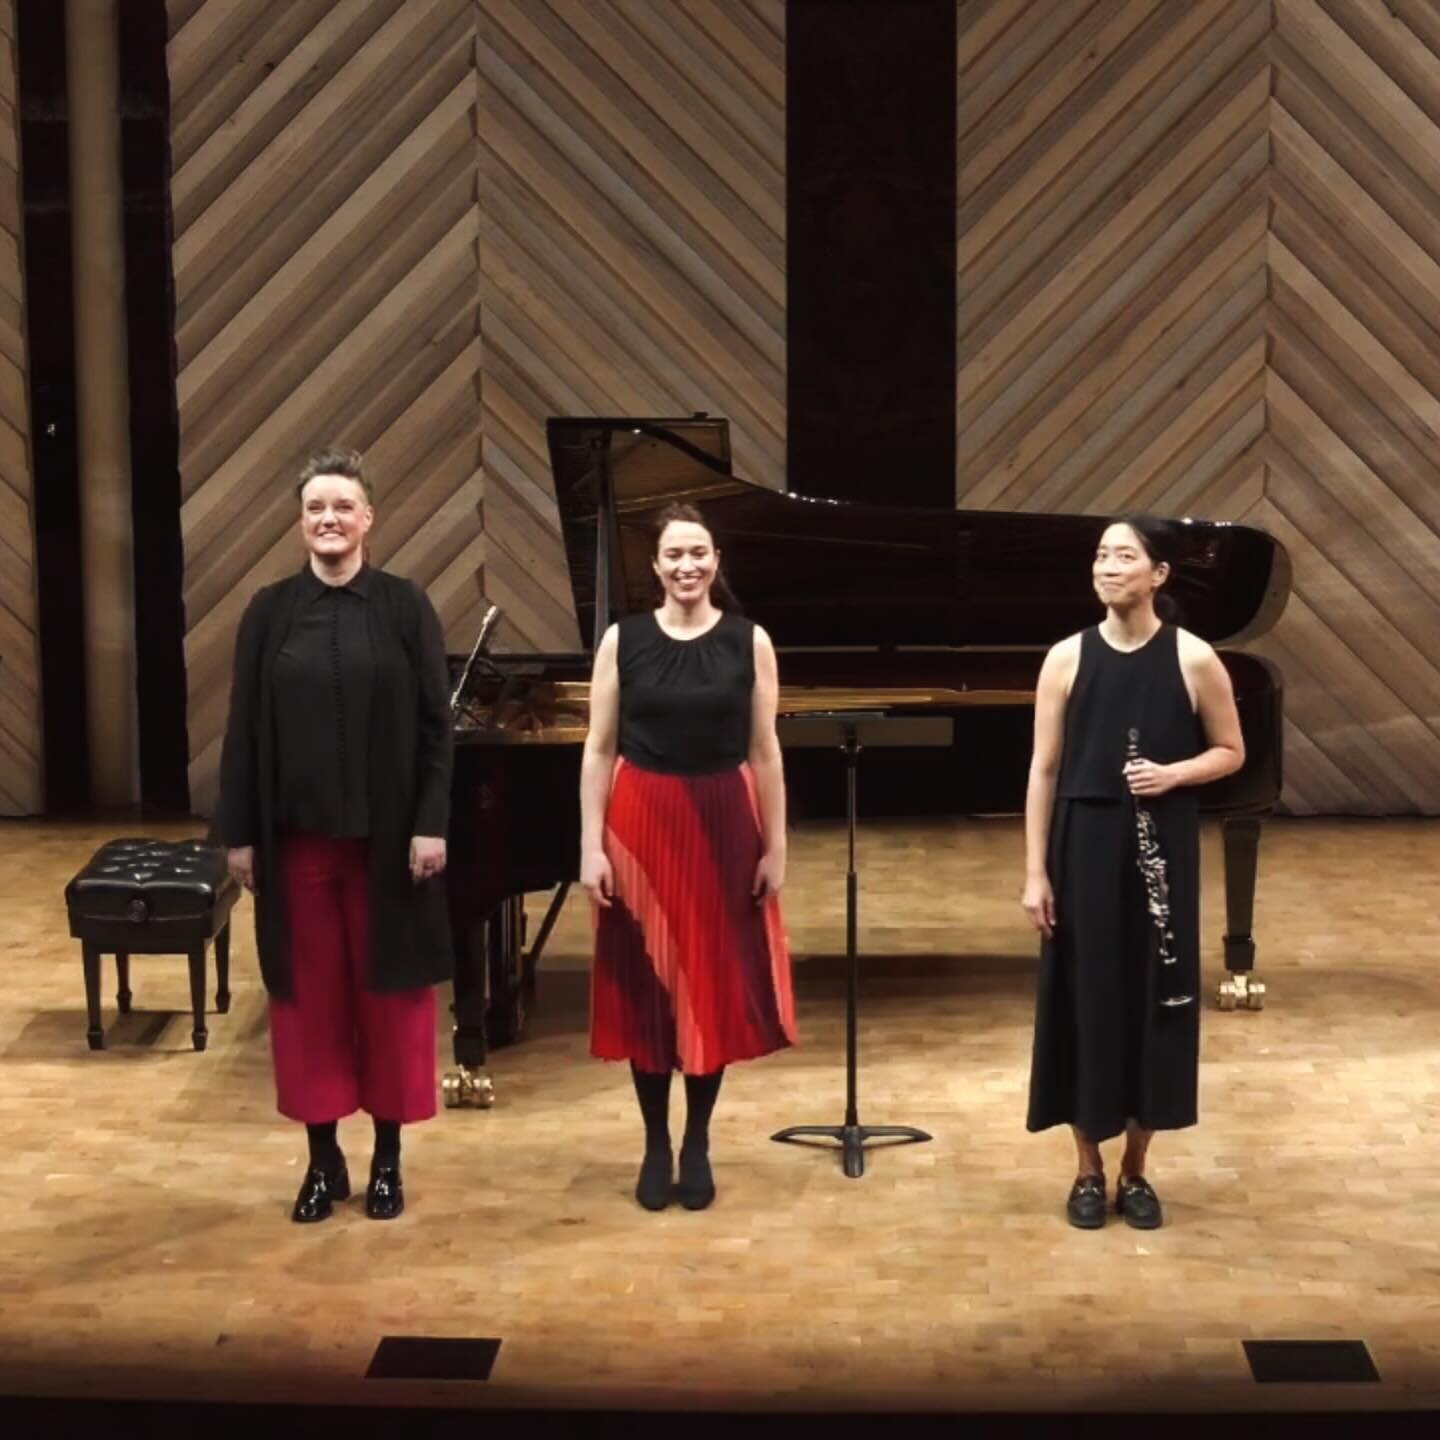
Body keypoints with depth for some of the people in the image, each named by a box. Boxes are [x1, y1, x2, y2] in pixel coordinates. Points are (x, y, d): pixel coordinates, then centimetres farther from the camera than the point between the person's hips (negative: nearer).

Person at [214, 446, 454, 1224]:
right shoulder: (270, 611, 2)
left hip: (386, 833, -1)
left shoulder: (405, 605, -3)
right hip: (297, 833, 2)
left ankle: (386, 1158, 19)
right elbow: (244, 730, 3)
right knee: (310, 989, 8)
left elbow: (434, 724, -3)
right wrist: (238, 833, 0)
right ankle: (323, 1158, 20)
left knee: (389, 988, 6)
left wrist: (431, 824, -10)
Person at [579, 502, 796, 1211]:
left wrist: (775, 848, -1)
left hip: (723, 826, 0)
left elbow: (764, 752, 0)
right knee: (645, 986, 6)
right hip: (642, 825, 0)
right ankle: (656, 1146, 20)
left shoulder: (749, 641, -1)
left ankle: (697, 1145, 21)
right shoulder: (622, 640, -1)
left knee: (716, 984, 6)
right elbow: (599, 749, -1)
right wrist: (592, 846, -6)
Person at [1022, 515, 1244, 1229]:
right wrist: (1035, 873, -5)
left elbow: (1231, 751, 6)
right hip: (1083, 849, 0)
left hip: (1160, 852, 0)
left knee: (1153, 999, 6)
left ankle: (1135, 1171, 21)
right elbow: (1044, 769, -1)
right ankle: (1089, 1170, 20)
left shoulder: (1194, 659, -4)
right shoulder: (1067, 658, -2)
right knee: (1084, 1000, 5)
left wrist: (1173, 774, -15)